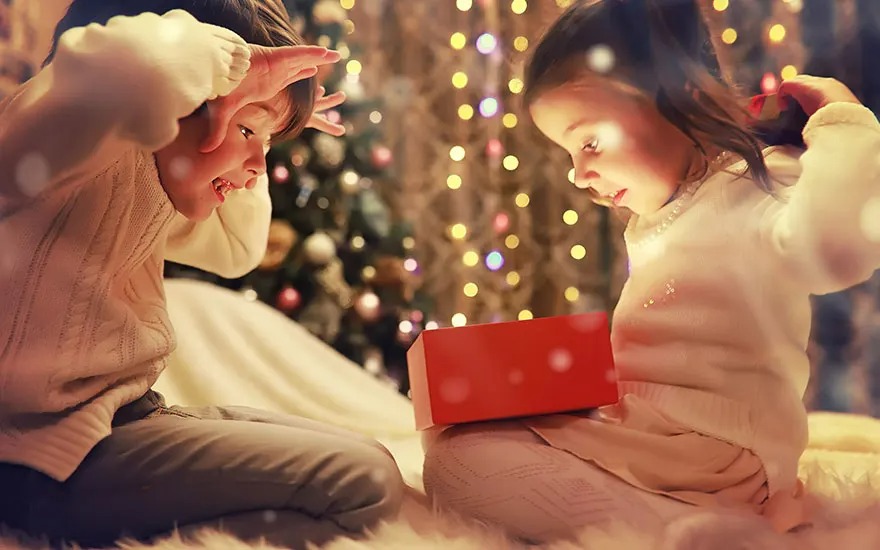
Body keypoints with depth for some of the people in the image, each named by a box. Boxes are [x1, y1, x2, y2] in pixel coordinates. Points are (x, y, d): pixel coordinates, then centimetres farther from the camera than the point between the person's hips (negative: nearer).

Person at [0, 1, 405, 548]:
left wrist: (256, 137, 21)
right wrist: (232, 57, -23)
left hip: (126, 415, 11)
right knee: (363, 485, -19)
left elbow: (236, 248, 32)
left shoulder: (158, 182, 14)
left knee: (367, 461, 11)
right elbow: (125, 63, -43)